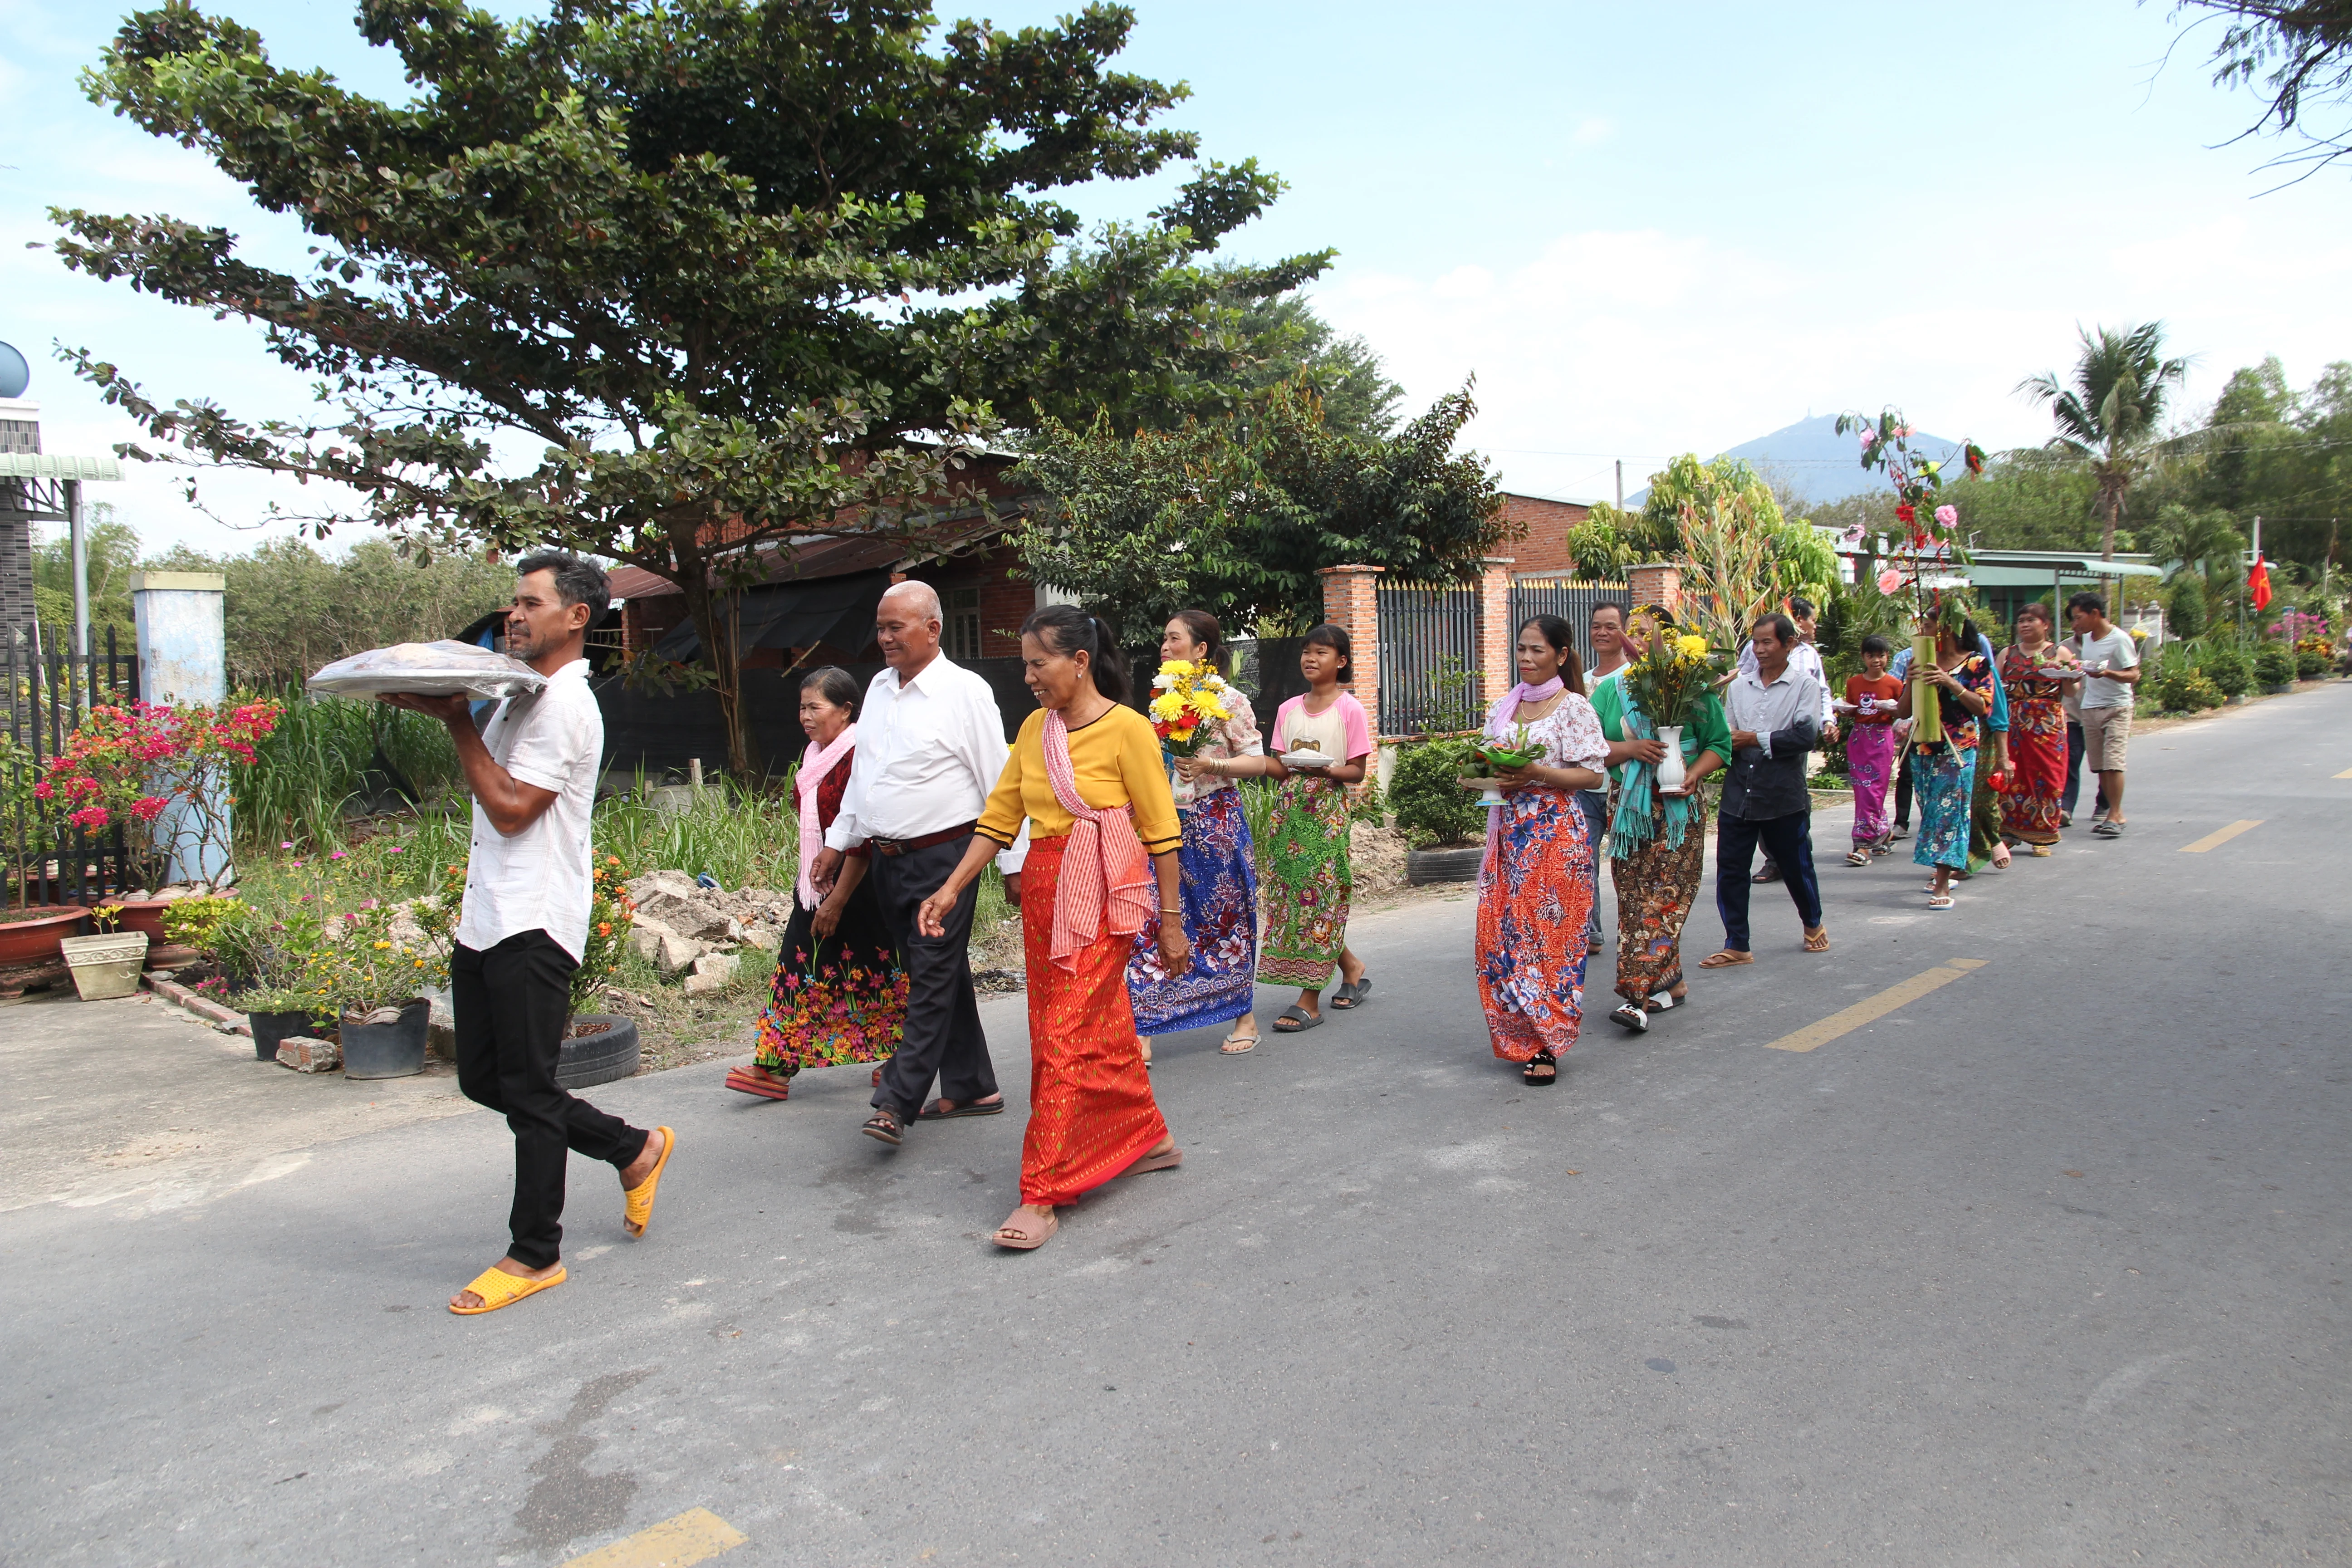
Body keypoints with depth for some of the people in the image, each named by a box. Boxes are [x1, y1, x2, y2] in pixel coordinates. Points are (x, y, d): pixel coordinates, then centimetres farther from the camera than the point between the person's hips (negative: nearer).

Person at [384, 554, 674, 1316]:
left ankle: (535, 1254, 13)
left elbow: (512, 809, -18)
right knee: (484, 1079, 15)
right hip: (487, 921, 10)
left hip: (532, 926, -10)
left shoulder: (564, 704, -14)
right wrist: (446, 711, 10)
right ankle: (634, 1149, 28)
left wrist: (457, 720, -13)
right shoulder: (523, 694, 17)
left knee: (526, 1091, -1)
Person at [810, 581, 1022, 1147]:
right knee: (940, 976, 13)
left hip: (943, 856, -7)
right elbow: (861, 773, 22)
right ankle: (971, 1088, 23)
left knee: (933, 979, -5)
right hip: (886, 858, 7)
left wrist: (1014, 864, -10)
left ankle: (898, 1103, -2)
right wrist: (837, 842, 20)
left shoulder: (965, 691, -9)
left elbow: (999, 783, -9)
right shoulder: (879, 688, 12)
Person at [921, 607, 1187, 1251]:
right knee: (1104, 1028, 16)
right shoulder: (1034, 729, 8)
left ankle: (1042, 1197, 0)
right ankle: (1151, 1139, 36)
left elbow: (1161, 832, -7)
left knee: (1067, 1041, -7)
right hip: (1042, 895, 7)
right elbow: (999, 817, 9)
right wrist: (951, 889, 1)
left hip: (1101, 901, -6)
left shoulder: (1127, 730, -10)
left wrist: (1170, 921, -5)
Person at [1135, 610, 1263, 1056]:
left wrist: (1211, 765, -20)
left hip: (1216, 822, -5)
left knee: (1226, 917, 6)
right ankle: (1143, 1032, 0)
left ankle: (1245, 1017, 23)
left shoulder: (1229, 700, -6)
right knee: (1153, 920, -2)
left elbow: (1257, 759, -6)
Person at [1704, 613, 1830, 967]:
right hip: (1738, 795, 3)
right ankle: (1736, 945, 10)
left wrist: (1756, 739, -13)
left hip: (1784, 797, -3)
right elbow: (1725, 735, 9)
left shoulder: (1805, 686, -3)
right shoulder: (1739, 685, 9)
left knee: (1796, 867, 12)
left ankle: (1813, 925, 39)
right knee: (1730, 870, 0)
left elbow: (1806, 735, -16)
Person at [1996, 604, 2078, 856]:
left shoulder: (2060, 653, 7)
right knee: (2013, 777, -3)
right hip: (2012, 724, 2)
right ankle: (2010, 830, 7)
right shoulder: (2007, 654, 13)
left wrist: (2071, 679, -18)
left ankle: (2041, 836, 5)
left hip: (2048, 724, -2)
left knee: (2046, 776, -3)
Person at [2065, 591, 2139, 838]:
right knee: (2099, 766, 5)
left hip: (2117, 708, -7)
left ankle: (2115, 815, -9)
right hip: (2089, 708, 7)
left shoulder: (2120, 639, -11)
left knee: (2113, 762, -12)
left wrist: (2106, 673, -29)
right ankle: (2116, 814, 11)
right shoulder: (2085, 639, 10)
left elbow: (2133, 676, -15)